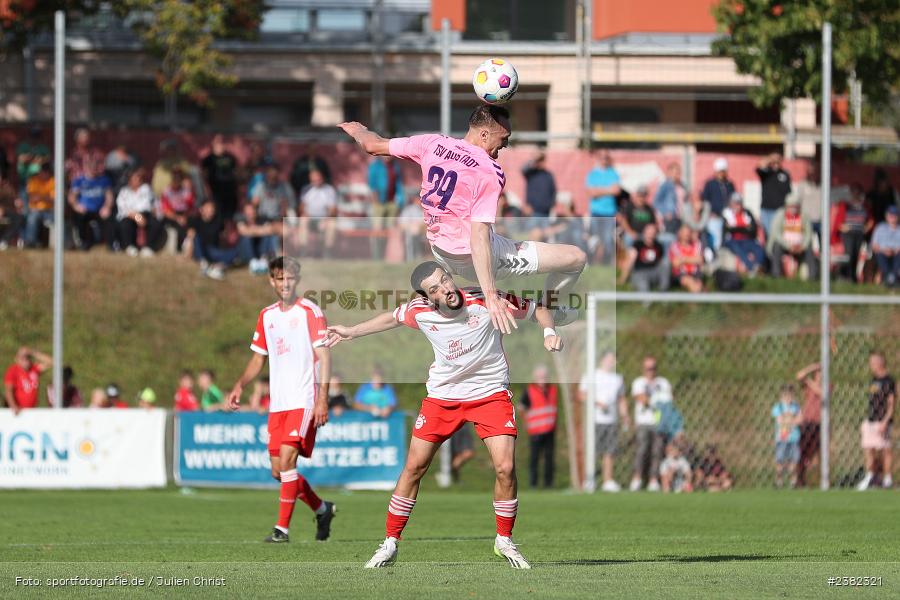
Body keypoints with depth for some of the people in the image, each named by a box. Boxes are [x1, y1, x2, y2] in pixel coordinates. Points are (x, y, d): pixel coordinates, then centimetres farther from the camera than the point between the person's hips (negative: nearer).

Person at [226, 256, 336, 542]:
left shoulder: (310, 312, -4)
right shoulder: (267, 316, 14)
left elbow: (324, 357, -8)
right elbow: (258, 358, 22)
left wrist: (322, 399, -16)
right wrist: (240, 385, 4)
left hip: (304, 399, -7)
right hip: (277, 402, 7)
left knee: (287, 459, -19)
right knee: (278, 470, 5)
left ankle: (283, 528, -15)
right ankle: (322, 509, 27)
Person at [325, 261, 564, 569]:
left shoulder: (486, 300, -21)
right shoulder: (420, 311, -12)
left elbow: (536, 308, -7)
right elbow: (392, 318, 13)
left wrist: (549, 332, -25)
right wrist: (352, 332, 19)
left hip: (490, 393, -2)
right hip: (442, 396, 2)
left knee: (505, 468, -15)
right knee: (414, 467, 1)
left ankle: (504, 540, 8)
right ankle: (390, 543, 14)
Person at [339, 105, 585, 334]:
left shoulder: (432, 144, -6)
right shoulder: (490, 174, -23)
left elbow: (373, 144, 6)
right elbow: (479, 237, -31)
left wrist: (358, 129, 30)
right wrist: (491, 297, -34)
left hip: (440, 254, 8)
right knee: (577, 257, -2)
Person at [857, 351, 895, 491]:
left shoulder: (888, 381, -10)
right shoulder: (874, 380, 16)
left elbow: (891, 403, -13)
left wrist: (885, 422, -20)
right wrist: (865, 420, 20)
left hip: (882, 421, -8)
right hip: (871, 420, 8)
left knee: (885, 450, -4)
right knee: (868, 449, 6)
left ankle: (888, 478, 1)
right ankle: (869, 476, 13)